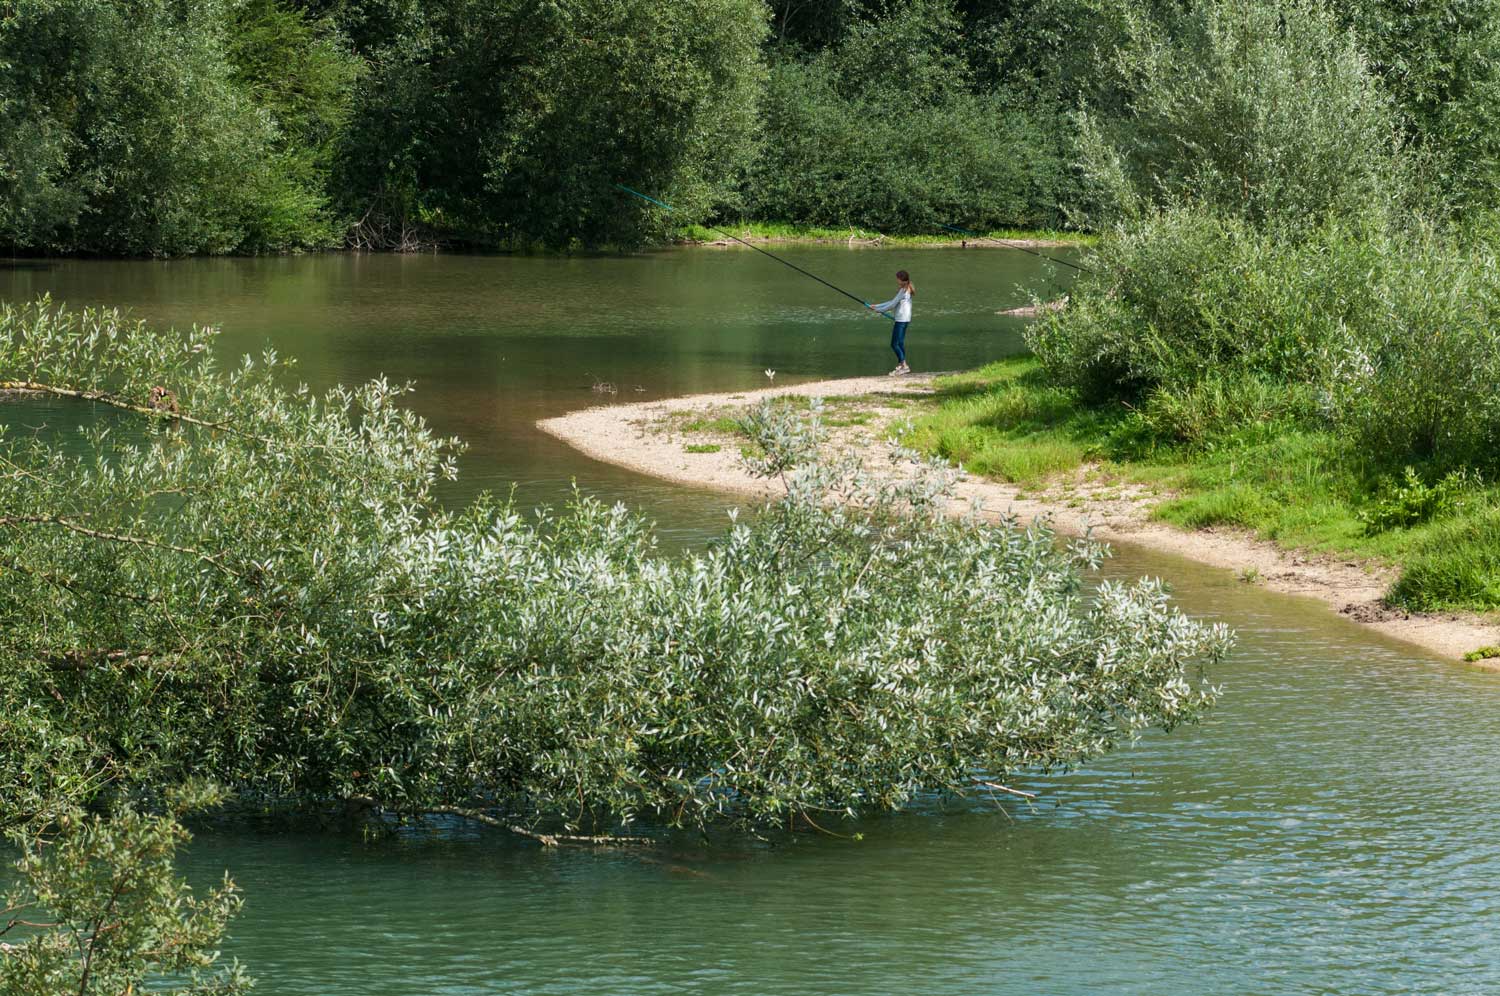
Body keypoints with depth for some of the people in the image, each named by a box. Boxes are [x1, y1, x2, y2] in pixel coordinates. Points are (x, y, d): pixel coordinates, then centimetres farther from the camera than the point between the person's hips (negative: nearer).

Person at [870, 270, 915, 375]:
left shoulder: (903, 291, -13)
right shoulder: (907, 290, 16)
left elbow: (893, 305, -13)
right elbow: (892, 302, 20)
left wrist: (879, 310, -1)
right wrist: (877, 306, 18)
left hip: (901, 319, -10)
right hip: (904, 319, 10)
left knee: (894, 344, -10)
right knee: (900, 343, 12)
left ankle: (904, 365, -15)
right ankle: (901, 365, 13)